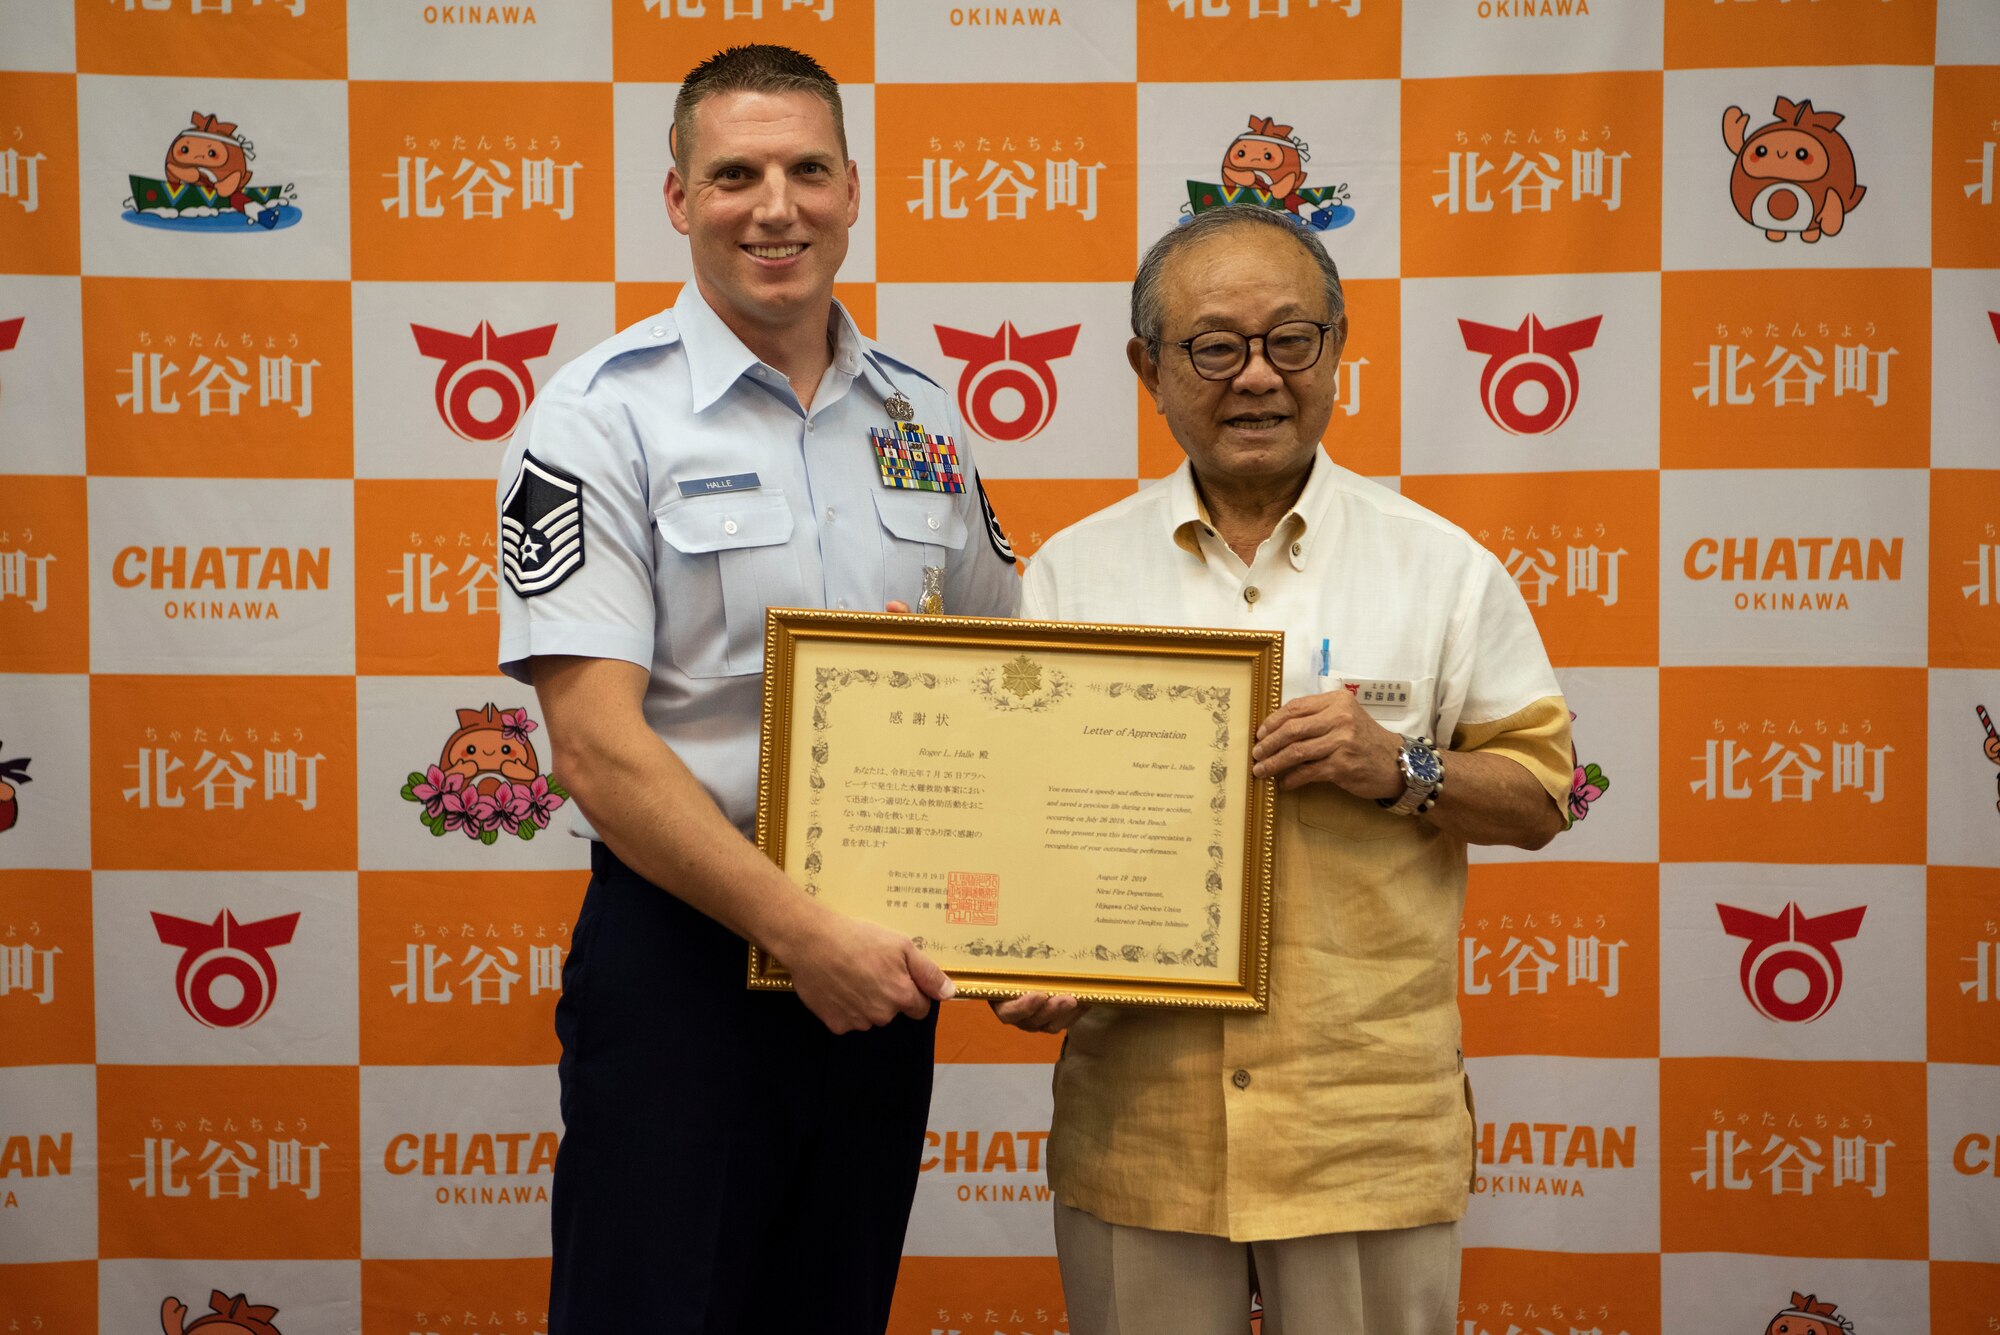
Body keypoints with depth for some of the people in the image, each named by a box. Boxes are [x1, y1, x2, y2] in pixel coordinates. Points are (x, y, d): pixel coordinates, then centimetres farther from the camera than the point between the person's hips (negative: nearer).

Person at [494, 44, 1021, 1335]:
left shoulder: (921, 415, 7)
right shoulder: (604, 414, -9)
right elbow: (598, 744, -17)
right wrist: (804, 929, -21)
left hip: (881, 952, 5)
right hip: (684, 951, -5)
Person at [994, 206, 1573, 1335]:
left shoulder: (1445, 567, 3)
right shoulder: (1073, 572, 6)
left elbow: (1541, 795, 5)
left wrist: (1401, 769, -13)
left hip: (1370, 1121, -1)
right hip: (1138, 1110, 1)